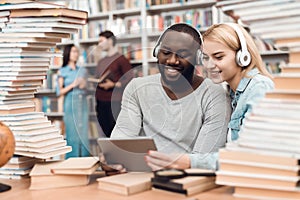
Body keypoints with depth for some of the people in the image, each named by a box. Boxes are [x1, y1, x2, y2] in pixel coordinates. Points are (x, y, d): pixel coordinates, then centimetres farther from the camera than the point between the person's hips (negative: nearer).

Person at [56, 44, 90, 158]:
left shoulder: (82, 70, 13)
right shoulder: (62, 72, 2)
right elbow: (59, 92, -3)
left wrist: (84, 84, -1)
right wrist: (72, 85, -13)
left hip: (82, 103, 4)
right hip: (70, 103, -4)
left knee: (84, 134, 2)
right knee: (72, 135, -3)